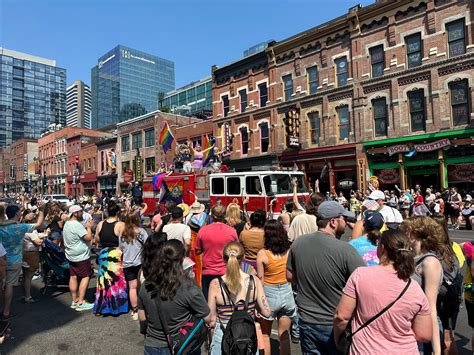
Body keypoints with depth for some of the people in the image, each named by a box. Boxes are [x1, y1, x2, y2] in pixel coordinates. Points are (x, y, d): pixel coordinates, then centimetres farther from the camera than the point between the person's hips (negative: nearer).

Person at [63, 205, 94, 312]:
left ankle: (74, 300, 21)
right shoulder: (77, 225, -22)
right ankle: (81, 302, 0)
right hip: (81, 256, -9)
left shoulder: (66, 224, 9)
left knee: (73, 277, 13)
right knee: (85, 277, -2)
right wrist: (89, 227, -9)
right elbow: (88, 237, -24)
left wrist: (86, 227, 12)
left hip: (71, 255, 9)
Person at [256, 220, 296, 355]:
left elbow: (260, 279, -10)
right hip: (287, 293, 3)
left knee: (265, 335, 18)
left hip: (269, 294, -2)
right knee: (284, 335, 18)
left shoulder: (262, 254, -15)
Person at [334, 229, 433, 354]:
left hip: (365, 350, -3)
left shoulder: (360, 275, -18)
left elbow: (342, 316, -15)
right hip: (405, 351, 3)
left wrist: (337, 339, 3)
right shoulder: (416, 290, -10)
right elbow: (424, 336, -3)